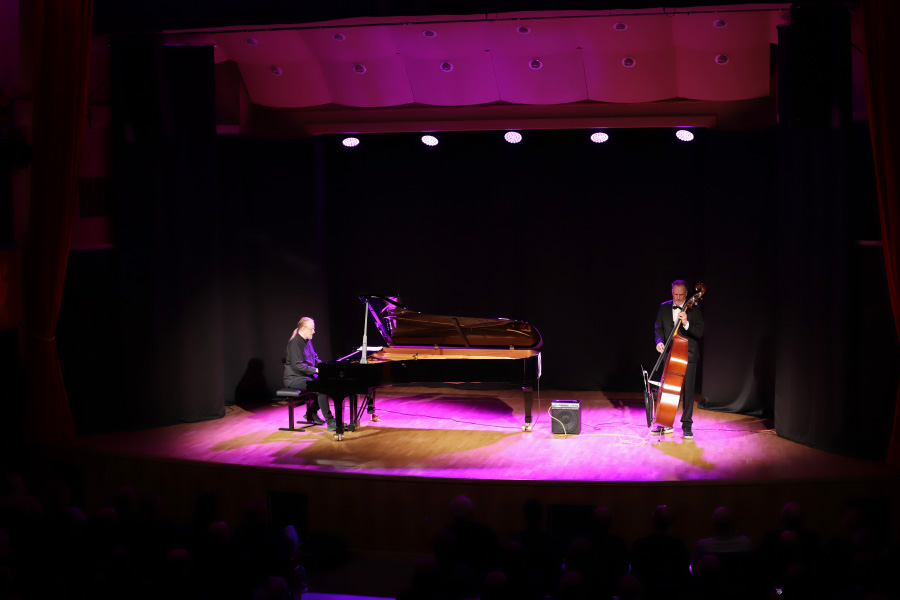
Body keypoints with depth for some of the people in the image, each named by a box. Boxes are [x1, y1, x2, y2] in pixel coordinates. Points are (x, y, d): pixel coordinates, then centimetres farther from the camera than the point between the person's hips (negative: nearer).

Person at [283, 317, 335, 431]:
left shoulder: (307, 341, 13)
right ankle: (330, 421, -27)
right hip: (294, 378, -10)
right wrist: (316, 370, -25)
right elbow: (297, 365, -24)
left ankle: (311, 413, 9)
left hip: (306, 375, 10)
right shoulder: (295, 343, -17)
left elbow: (314, 357, 21)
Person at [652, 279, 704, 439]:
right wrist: (659, 341, -9)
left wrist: (686, 324, -28)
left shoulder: (694, 310, -4)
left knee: (687, 391, -2)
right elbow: (658, 328, 11)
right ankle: (666, 423, 18)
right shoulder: (664, 307, 6)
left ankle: (687, 425, 7)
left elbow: (700, 333, -10)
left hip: (688, 355, -3)